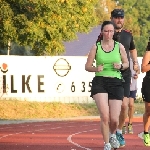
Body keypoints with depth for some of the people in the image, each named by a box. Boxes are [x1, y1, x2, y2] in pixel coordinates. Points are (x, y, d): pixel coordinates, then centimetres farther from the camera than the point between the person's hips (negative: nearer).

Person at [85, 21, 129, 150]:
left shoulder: (119, 46, 6)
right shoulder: (96, 47, 3)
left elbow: (126, 63, 17)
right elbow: (87, 66, 8)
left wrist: (121, 66, -6)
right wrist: (96, 69, -13)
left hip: (116, 83, 1)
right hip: (100, 82, -1)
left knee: (114, 119, -3)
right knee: (105, 116, -17)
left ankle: (112, 135, 33)